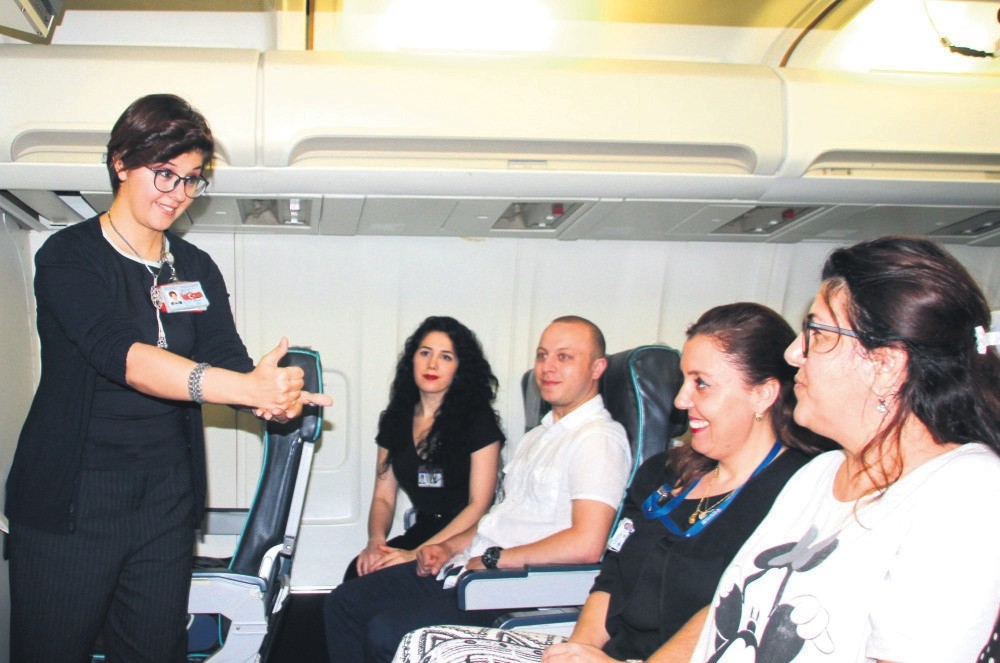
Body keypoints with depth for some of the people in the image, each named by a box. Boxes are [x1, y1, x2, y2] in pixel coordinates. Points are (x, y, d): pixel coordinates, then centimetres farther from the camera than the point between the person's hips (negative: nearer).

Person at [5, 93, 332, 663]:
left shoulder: (197, 269, 10)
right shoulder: (69, 257, -8)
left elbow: (226, 356, -4)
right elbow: (122, 355, -25)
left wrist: (275, 394, -29)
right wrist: (248, 387, -39)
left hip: (167, 503, 5)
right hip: (70, 502, -4)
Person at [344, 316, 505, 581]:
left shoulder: (478, 420, -5)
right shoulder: (396, 419, 11)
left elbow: (479, 504, -10)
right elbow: (383, 497, 12)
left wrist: (418, 554, -18)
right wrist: (376, 541, -10)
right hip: (421, 532, 5)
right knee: (358, 572, -24)